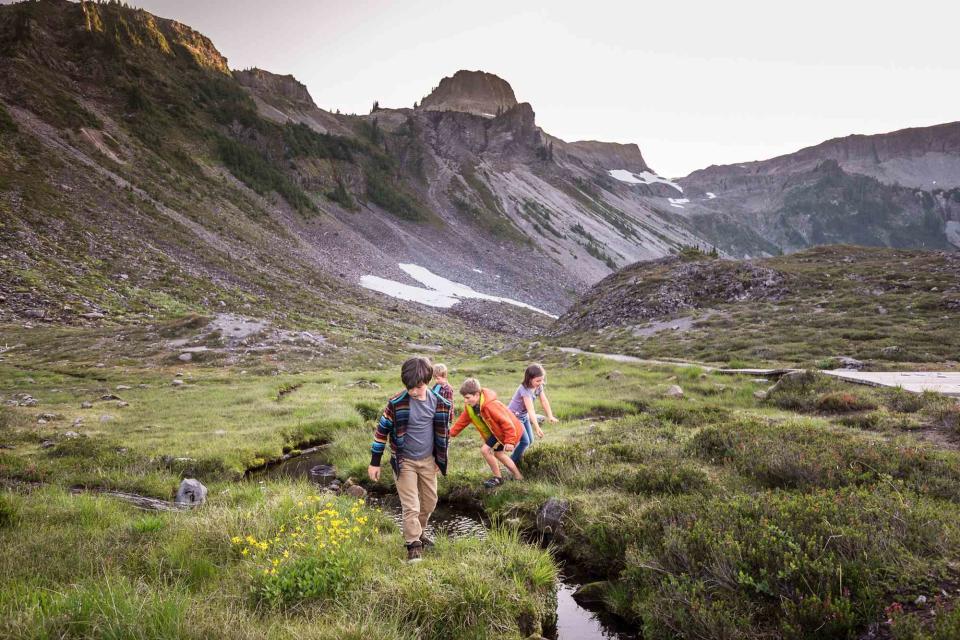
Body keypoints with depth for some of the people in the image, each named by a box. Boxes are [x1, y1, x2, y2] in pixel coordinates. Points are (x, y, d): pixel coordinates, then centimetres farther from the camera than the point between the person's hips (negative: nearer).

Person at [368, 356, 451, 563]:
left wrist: (440, 459, 10)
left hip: (428, 460, 4)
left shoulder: (439, 403, -10)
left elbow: (443, 430, 5)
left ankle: (418, 531, 39)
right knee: (411, 506, -5)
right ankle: (414, 544, 10)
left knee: (430, 501, 17)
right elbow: (382, 430, -9)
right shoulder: (397, 403, -19)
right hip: (404, 461, -4)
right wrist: (374, 462, -6)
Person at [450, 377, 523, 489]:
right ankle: (518, 476, 40)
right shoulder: (470, 407, -10)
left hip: (508, 431, -10)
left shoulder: (491, 405, -36)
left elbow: (506, 422, -31)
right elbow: (463, 420, 3)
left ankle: (498, 478, 4)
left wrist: (509, 441, -28)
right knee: (498, 453, 23)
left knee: (485, 450, -14)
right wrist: (451, 433, -2)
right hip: (496, 431, 10)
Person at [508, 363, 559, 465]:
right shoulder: (525, 390, -33)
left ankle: (517, 456, 29)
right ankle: (513, 464, 3)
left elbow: (544, 401, -10)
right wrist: (537, 427, -43)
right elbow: (530, 409, -39)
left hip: (524, 416, 8)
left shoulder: (539, 386, -9)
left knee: (530, 441, 10)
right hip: (514, 416, -8)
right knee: (525, 441, -11)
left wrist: (550, 416, -23)